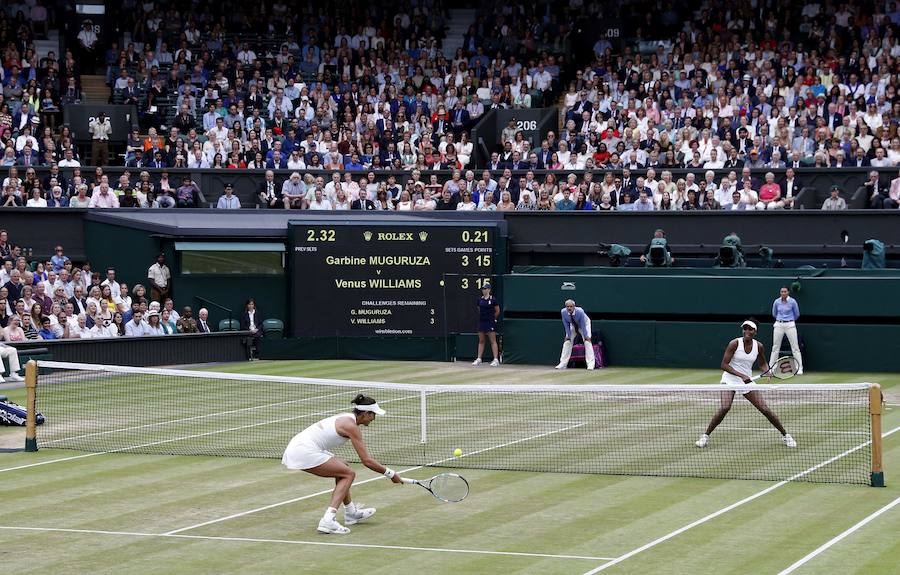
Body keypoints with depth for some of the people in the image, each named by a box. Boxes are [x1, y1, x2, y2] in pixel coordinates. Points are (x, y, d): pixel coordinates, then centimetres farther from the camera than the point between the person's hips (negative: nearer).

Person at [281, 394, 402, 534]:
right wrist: (390, 474, -1)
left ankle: (351, 513, 29)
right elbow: (366, 461, -10)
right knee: (348, 474, -4)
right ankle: (328, 520, -16)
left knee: (342, 467, 23)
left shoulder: (346, 418, 17)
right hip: (305, 452, -10)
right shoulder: (351, 426, -10)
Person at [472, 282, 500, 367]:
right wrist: (483, 317, 15)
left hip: (490, 322, -6)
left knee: (493, 341, -5)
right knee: (481, 341, 10)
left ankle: (496, 360, -6)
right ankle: (479, 359, 14)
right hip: (481, 322, 6)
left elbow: (497, 311, 2)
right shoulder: (480, 299, 8)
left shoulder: (493, 299, -7)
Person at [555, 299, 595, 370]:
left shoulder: (580, 311, -38)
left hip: (585, 324, -4)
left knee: (587, 341, -19)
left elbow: (583, 325, -31)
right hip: (573, 326, 4)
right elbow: (566, 325, -18)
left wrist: (586, 337, -28)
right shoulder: (563, 312, -28)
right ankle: (563, 364, 4)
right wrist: (569, 336, -18)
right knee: (567, 341, -3)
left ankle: (590, 364, -21)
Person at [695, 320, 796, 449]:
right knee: (724, 408, -25)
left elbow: (763, 363, 15)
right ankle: (705, 436, -11)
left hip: (747, 380, 3)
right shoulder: (734, 344, -15)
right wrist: (741, 375, -25)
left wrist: (767, 371, -8)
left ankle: (785, 435, 16)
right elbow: (724, 365, -16)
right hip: (730, 379, -3)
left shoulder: (759, 346, -3)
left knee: (765, 409, -2)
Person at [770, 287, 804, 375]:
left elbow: (797, 314, 7)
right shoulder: (776, 302, 1)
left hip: (790, 325, -2)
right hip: (779, 325, 2)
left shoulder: (792, 302, -6)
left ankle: (800, 368, -1)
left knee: (795, 347, -4)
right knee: (775, 347, 6)